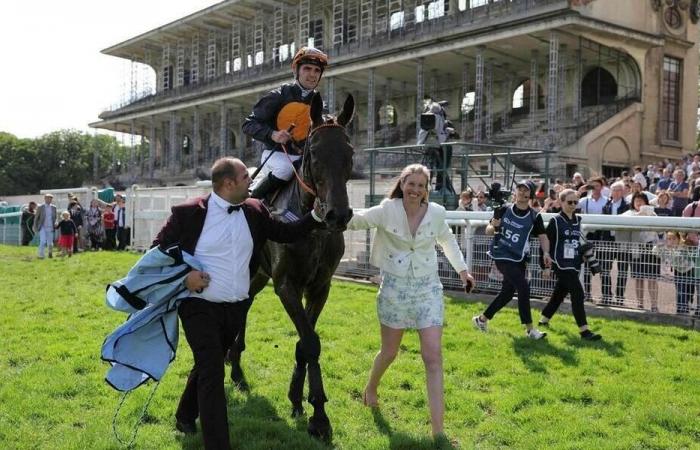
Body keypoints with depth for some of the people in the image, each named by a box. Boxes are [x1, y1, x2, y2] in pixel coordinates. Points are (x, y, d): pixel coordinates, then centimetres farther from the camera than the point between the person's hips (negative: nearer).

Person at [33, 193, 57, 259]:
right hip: (42, 228, -3)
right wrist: (35, 228, 1)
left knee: (50, 243, 6)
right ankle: (41, 255, -6)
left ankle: (50, 252, 34)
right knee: (43, 242, -16)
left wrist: (55, 223, -4)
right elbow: (36, 218, 3)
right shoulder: (40, 207, -2)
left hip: (50, 228, 3)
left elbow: (56, 217, 16)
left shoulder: (53, 207, 6)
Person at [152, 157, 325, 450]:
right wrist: (183, 275, -19)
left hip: (237, 308, 6)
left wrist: (317, 216, -5)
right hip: (200, 306, -6)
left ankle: (185, 417, 45)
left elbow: (286, 234, 6)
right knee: (212, 372, -11)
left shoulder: (254, 212, 1)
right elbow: (158, 249, -5)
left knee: (207, 365, 22)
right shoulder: (189, 213, -12)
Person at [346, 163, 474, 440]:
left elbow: (447, 240, 16)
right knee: (389, 352, 14)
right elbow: (357, 220, -18)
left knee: (433, 356, -8)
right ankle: (370, 389, 49)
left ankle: (438, 431, -5)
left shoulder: (436, 213, -2)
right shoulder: (387, 210, -9)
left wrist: (461, 269, 13)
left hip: (428, 288, 1)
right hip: (394, 288, -1)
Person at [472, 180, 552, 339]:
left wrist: (546, 253, -21)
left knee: (507, 293, 12)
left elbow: (542, 236, -3)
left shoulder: (535, 216, 0)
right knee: (523, 287, -17)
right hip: (502, 256, -4)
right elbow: (488, 231, 6)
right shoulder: (504, 210, -2)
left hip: (519, 259, 4)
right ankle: (530, 329, -10)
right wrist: (493, 227, -17)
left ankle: (482, 319, 32)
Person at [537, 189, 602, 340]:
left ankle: (543, 320, 34)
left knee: (560, 293, 16)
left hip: (574, 265, 7)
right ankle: (584, 330, -15)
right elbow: (546, 244, -7)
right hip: (561, 264, -7)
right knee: (578, 294, -15)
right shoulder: (555, 221, -8)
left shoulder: (577, 220, 12)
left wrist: (583, 254, 7)